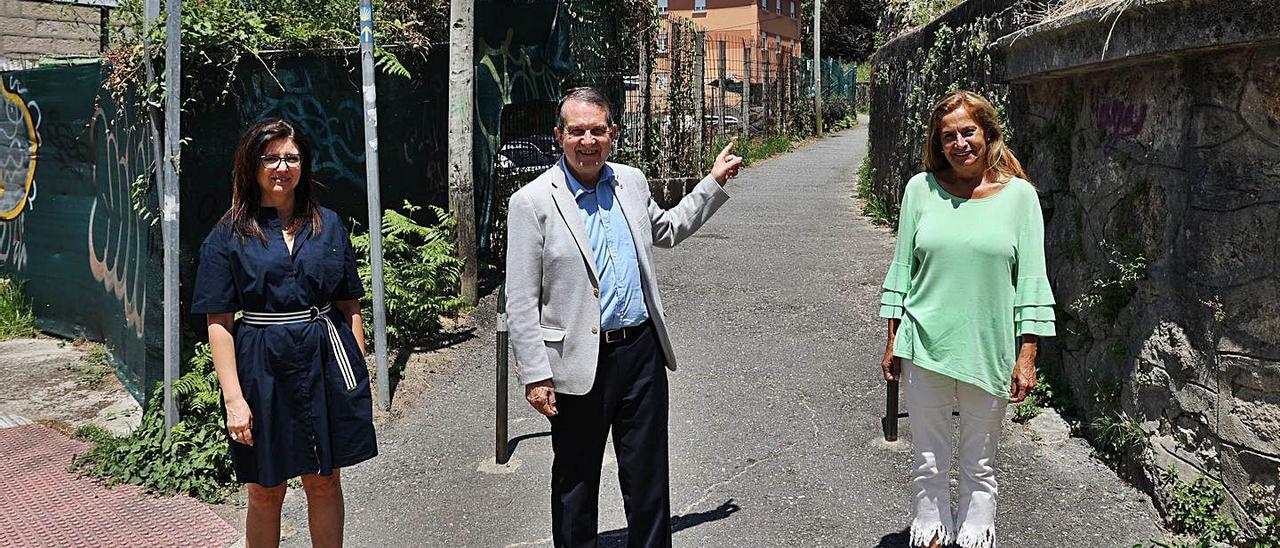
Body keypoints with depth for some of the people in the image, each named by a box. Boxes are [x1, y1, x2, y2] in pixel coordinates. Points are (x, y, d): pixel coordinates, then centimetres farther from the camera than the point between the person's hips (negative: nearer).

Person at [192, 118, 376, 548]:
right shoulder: (229, 235, -1)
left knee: (324, 482, 12)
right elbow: (219, 323, -4)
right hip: (264, 367, -2)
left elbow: (350, 307, 9)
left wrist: (359, 373, 3)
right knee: (265, 492, 10)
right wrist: (234, 399, -11)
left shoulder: (328, 225, 6)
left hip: (327, 363, 2)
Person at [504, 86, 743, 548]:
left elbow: (666, 230, 27)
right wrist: (535, 376, -11)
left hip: (642, 352, 4)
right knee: (575, 483, 12)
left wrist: (715, 182, 24)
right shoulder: (532, 202, -9)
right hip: (580, 365, -4)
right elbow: (521, 303, -9)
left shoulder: (631, 181, 7)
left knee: (648, 476, 14)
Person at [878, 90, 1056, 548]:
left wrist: (1027, 356, -5)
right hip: (925, 344, 1)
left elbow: (1031, 279, -1)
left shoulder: (1019, 195, -1)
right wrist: (892, 343, 5)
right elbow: (902, 268, 6)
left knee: (979, 462, 13)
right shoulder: (922, 189, 1)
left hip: (990, 351, 0)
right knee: (929, 459, 11)